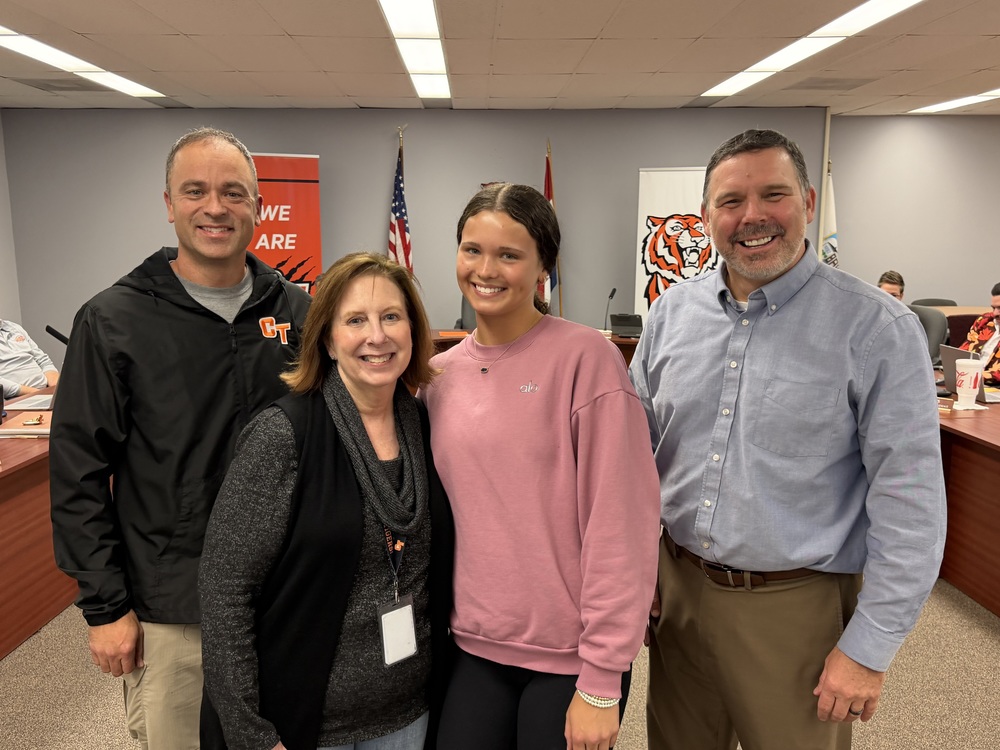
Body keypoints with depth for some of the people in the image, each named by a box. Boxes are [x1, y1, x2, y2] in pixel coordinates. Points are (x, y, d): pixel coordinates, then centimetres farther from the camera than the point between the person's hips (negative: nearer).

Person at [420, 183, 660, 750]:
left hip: (569, 657, -4)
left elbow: (620, 525, -15)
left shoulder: (586, 358, -15)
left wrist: (601, 680, -14)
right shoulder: (440, 375, 2)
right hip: (474, 647, 4)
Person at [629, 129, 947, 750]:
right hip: (676, 589, 4)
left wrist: (870, 648, -11)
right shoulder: (672, 313, 1)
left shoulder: (876, 328, -12)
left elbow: (909, 503, -12)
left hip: (794, 606, -4)